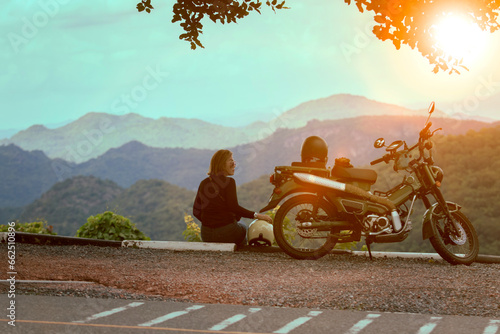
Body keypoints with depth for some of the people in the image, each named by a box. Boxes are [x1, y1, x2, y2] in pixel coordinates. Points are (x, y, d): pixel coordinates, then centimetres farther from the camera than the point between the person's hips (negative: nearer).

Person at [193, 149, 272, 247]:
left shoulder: (204, 183, 6)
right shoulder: (229, 182, -10)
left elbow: (196, 211, 6)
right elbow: (234, 207, -21)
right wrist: (256, 215, -18)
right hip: (226, 233, -4)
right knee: (243, 227, 30)